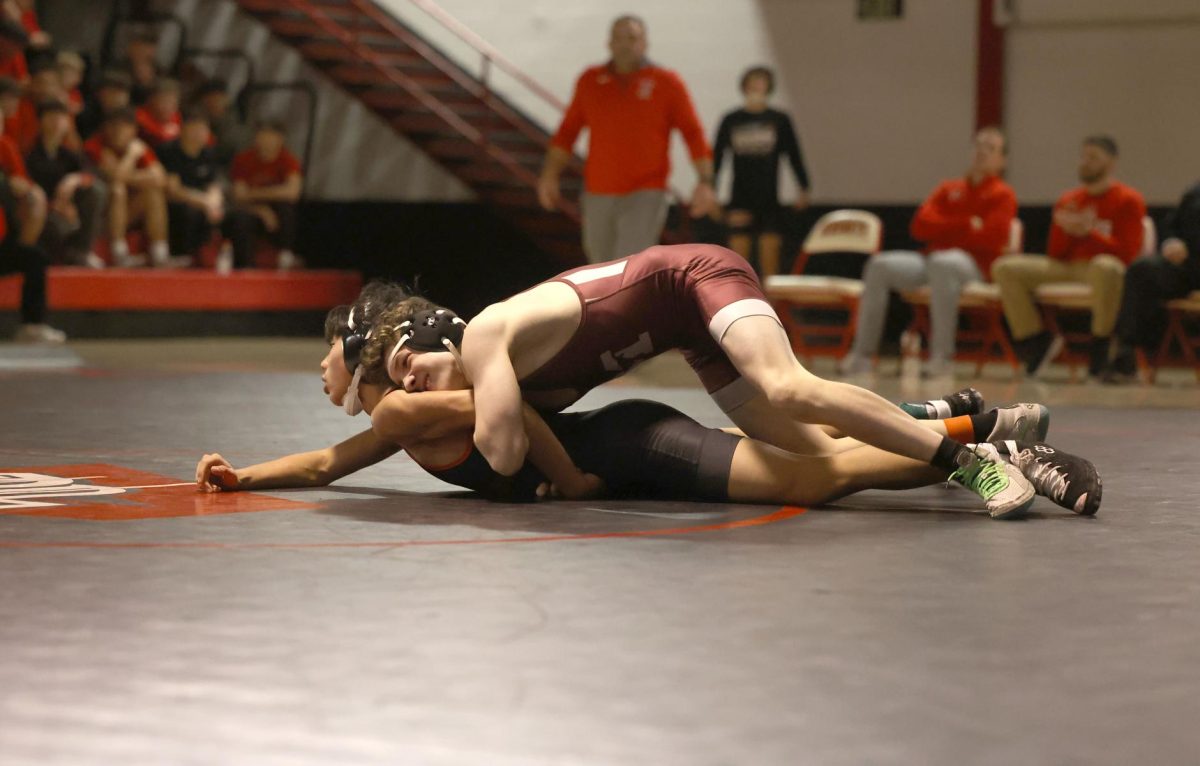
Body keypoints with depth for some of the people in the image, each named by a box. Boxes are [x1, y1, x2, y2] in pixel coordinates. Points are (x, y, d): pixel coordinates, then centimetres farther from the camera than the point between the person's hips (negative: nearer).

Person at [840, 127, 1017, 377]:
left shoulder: (1003, 194, 6)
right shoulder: (949, 188, 20)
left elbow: (991, 238, -11)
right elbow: (920, 226, 6)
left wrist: (944, 229, -2)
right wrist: (967, 226, -5)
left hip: (975, 266, -5)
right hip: (932, 259, 5)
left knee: (941, 264, -40)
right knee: (880, 265, -19)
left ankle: (942, 356, -38)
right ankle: (862, 354, -20)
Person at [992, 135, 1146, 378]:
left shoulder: (1128, 200, -1)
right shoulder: (1068, 201, 15)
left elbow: (1127, 254, -10)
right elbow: (1055, 255, 12)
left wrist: (1087, 232, -18)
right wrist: (1065, 230, -9)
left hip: (1106, 264, -6)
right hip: (1068, 267, 6)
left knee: (1106, 267, -44)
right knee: (1004, 268, -11)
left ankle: (1101, 348, -26)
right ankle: (1036, 342, -6)